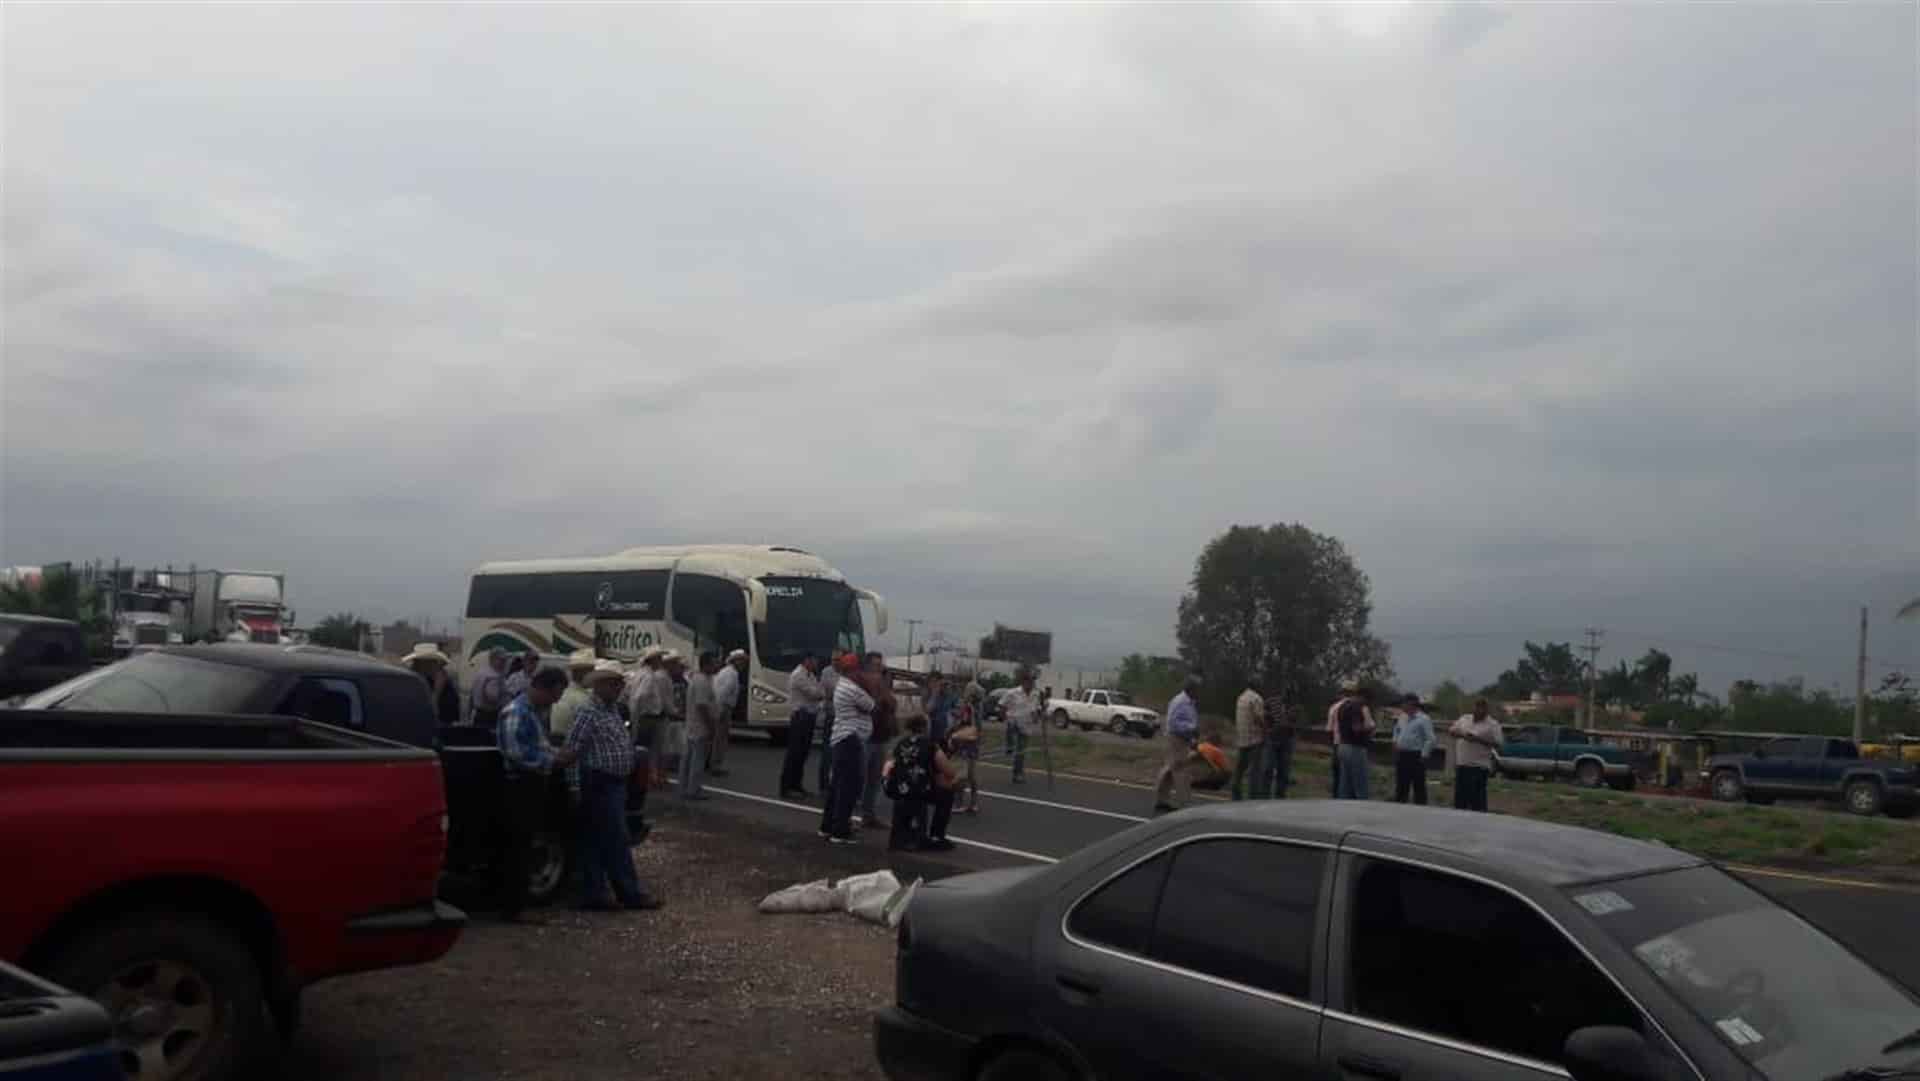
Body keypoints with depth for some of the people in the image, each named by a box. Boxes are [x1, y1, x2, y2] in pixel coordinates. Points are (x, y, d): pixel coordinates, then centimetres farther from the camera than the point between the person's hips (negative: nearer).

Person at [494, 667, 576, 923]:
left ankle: (513, 904, 24)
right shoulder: (516, 712, -17)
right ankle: (513, 909, -1)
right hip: (519, 787, -10)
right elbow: (517, 753, -24)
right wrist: (554, 759, -19)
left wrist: (556, 754, 8)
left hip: (531, 786, 10)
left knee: (521, 847, 15)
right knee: (517, 848, -6)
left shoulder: (532, 712, 15)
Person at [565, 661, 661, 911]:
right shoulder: (588, 712, -16)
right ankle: (631, 894, 6)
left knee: (598, 843, 12)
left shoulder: (610, 710, 14)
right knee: (617, 842, -1)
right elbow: (571, 750, -19)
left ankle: (593, 894, 17)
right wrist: (582, 782, -17)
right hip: (601, 785, -9)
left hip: (615, 784, 9)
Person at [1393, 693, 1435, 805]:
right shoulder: (1403, 718, 13)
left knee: (1418, 787, -2)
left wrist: (1423, 755, -17)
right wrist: (1395, 741, 15)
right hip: (1401, 756, 8)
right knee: (1401, 786, 13)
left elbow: (1430, 740, -15)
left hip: (1416, 757, -8)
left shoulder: (1423, 719, -10)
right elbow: (1397, 729, 32)